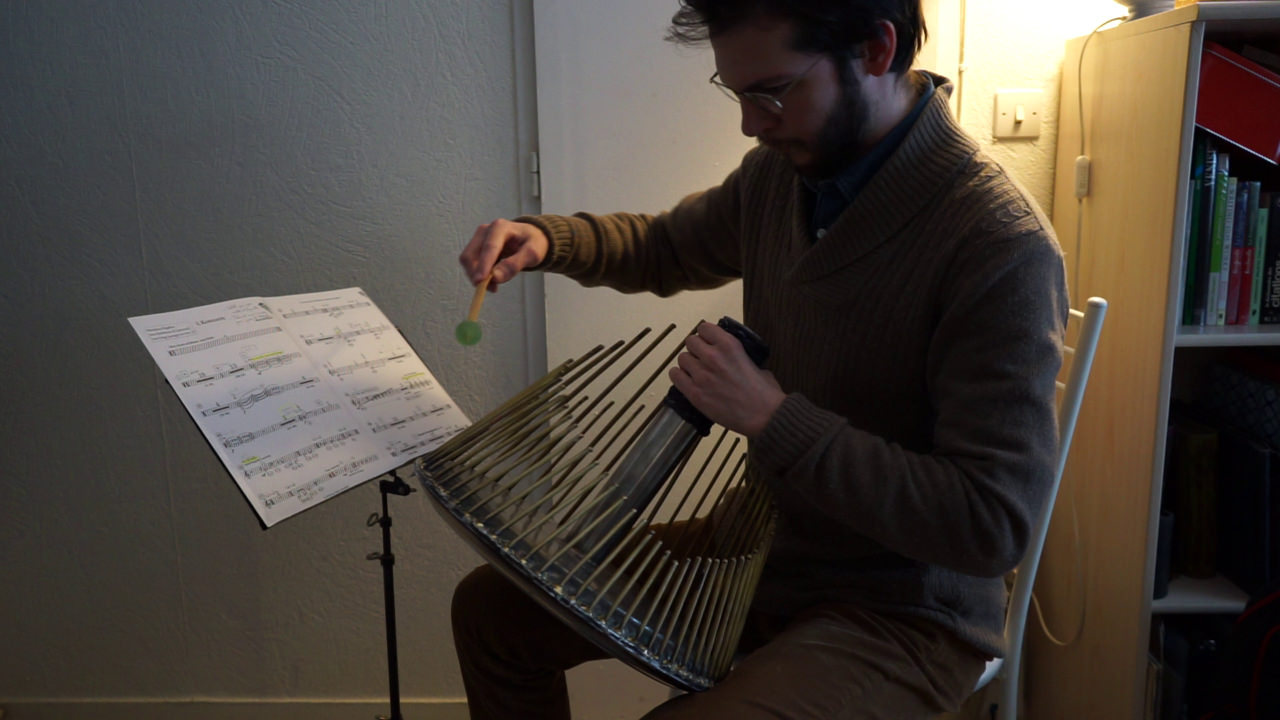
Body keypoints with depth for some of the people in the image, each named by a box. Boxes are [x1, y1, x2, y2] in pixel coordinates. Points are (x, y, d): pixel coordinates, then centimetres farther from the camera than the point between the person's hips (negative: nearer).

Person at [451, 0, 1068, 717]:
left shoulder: (1004, 246, -25)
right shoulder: (781, 169, -4)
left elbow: (993, 526, -26)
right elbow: (667, 247, 16)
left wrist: (775, 420, -28)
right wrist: (546, 239, -3)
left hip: (903, 616, -6)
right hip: (764, 546, 7)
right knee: (491, 607, 7)